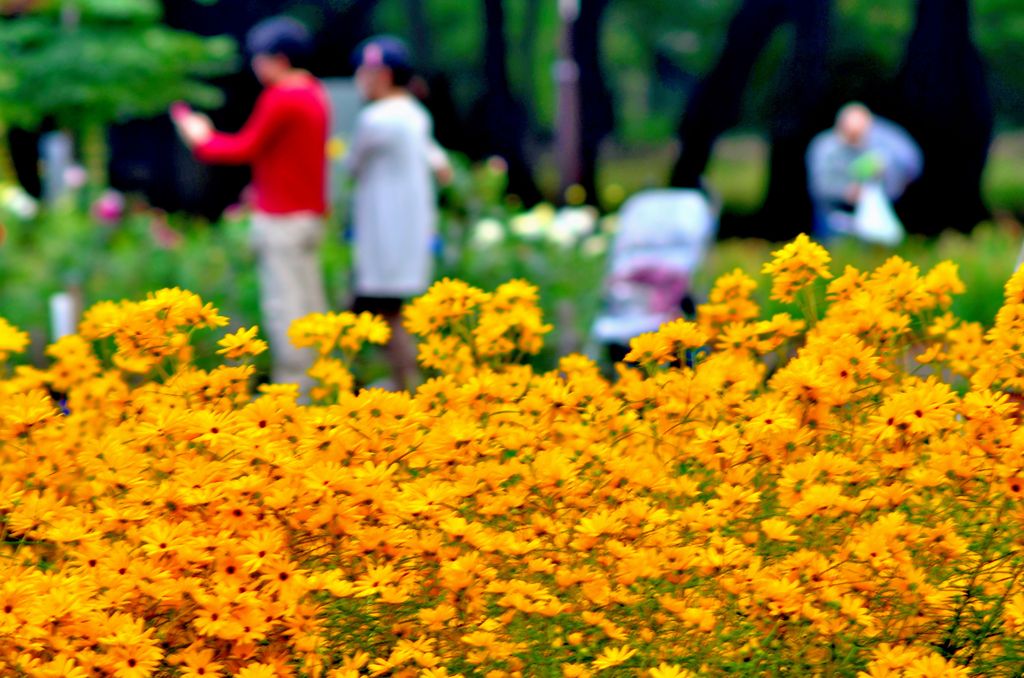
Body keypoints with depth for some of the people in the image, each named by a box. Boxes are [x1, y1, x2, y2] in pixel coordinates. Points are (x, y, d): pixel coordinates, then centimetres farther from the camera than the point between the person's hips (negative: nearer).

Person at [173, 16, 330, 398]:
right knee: (309, 301, 10)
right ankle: (316, 382, 11)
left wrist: (203, 140, 2)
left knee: (283, 305, -8)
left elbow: (246, 148, -12)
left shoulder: (281, 99, -16)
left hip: (282, 219, -10)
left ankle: (292, 385, -9)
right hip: (310, 213, 10)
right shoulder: (314, 93, 12)